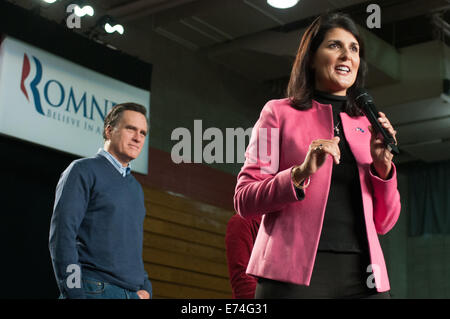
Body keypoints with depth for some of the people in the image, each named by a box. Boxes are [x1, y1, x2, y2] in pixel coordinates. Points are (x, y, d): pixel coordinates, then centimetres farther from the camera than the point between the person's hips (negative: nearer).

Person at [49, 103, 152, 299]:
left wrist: (145, 288, 9)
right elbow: (61, 235, -10)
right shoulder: (83, 171, -1)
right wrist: (75, 293, -17)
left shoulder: (135, 187, 20)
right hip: (92, 290, -6)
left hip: (133, 293, 7)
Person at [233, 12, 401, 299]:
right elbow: (244, 201, -2)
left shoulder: (367, 125, 14)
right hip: (296, 273, -3)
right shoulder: (280, 112, 5)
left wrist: (383, 165, -4)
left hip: (361, 275, 3)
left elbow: (384, 223, 12)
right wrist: (300, 174, -16)